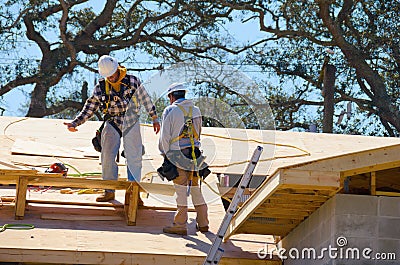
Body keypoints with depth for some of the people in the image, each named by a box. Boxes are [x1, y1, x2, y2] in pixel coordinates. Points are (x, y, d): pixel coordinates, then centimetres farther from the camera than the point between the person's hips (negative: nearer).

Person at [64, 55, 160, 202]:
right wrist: (75, 123, -6)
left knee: (134, 158, -3)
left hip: (131, 123, -2)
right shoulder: (101, 87, 3)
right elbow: (90, 108, 5)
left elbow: (145, 99, 9)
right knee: (107, 157, -3)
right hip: (111, 124, 2)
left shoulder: (132, 81, -1)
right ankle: (109, 191, 7)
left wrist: (155, 119, 12)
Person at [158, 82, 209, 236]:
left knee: (181, 190, -3)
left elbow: (165, 136, -7)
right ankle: (203, 223, 17)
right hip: (194, 154, 5)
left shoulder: (170, 111, -6)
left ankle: (180, 225, -1)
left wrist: (165, 154, 3)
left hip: (177, 155, -5)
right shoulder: (196, 111, 10)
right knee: (195, 188, 13)